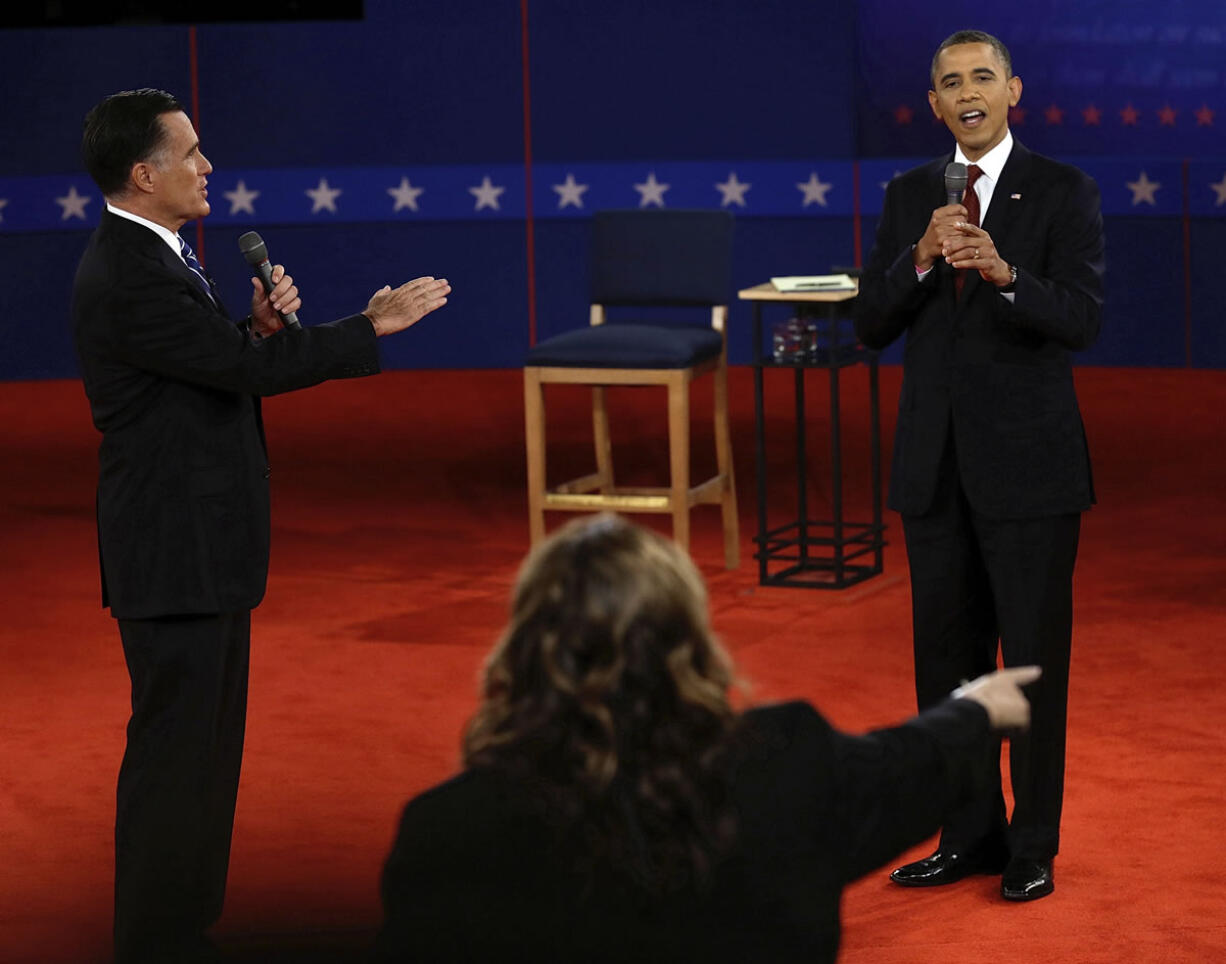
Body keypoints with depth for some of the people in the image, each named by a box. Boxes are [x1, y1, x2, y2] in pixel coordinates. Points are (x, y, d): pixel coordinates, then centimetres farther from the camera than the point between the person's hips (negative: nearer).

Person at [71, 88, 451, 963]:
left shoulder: (153, 259, 12)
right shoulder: (127, 276, -21)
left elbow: (217, 371, 16)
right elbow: (248, 369, -23)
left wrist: (259, 327, -3)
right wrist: (372, 327, -15)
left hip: (202, 546, 11)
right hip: (176, 554, -11)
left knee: (203, 749, 16)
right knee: (175, 750, -4)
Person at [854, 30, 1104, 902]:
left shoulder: (1063, 193, -4)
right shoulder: (909, 197, 9)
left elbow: (1082, 321, -15)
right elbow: (873, 326, 3)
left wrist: (1003, 272, -32)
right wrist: (921, 258, -15)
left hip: (1029, 464, -4)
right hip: (936, 462, 5)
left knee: (1035, 659, 1)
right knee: (948, 657, 10)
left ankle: (1034, 847, 10)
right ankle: (972, 835, 20)